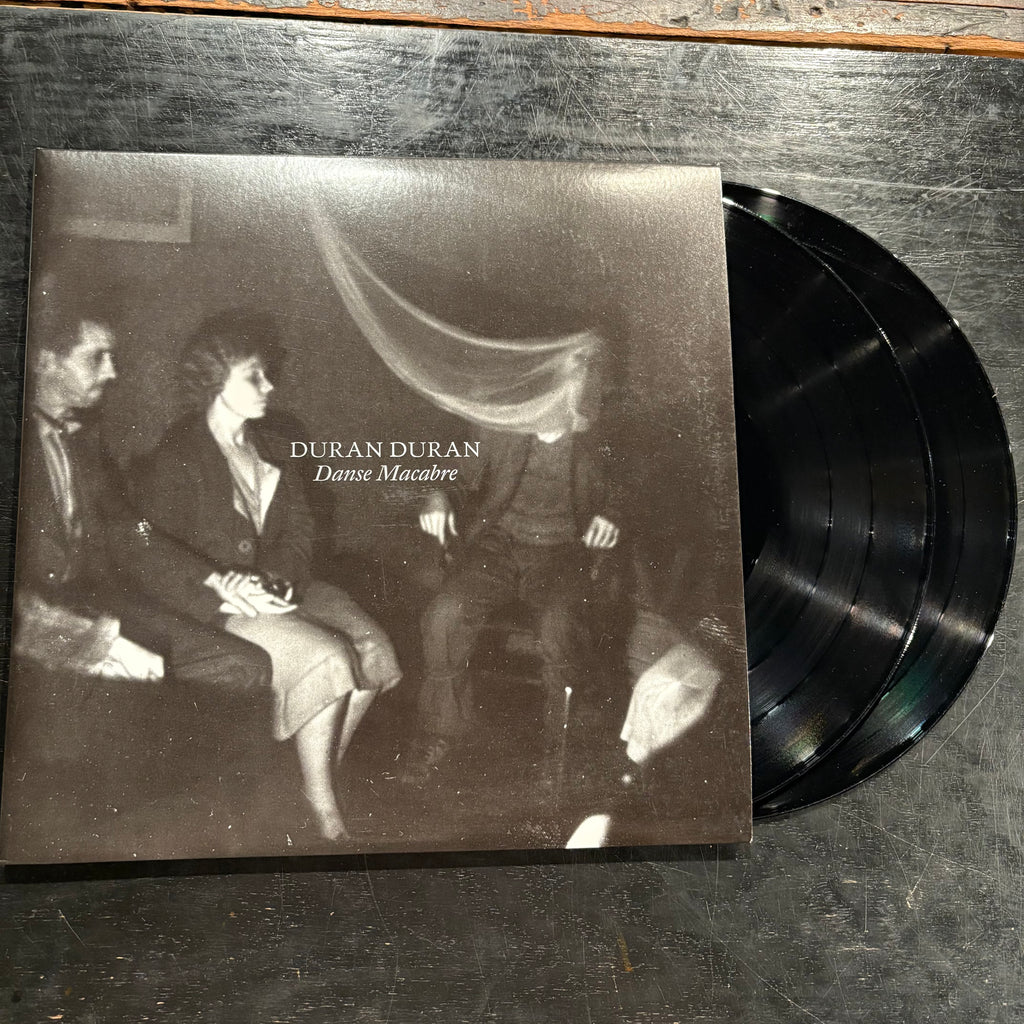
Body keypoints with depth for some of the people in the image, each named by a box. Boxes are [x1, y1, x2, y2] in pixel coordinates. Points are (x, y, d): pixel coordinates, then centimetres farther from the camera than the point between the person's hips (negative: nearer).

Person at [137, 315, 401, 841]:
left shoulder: (267, 445, 11)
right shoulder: (177, 458, -10)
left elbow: (299, 526, 9)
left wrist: (276, 576, -10)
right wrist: (231, 588, -23)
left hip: (278, 583, 7)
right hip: (214, 603, -6)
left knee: (373, 648, -14)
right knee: (327, 657, -27)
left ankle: (325, 765, 6)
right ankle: (319, 798, -6)